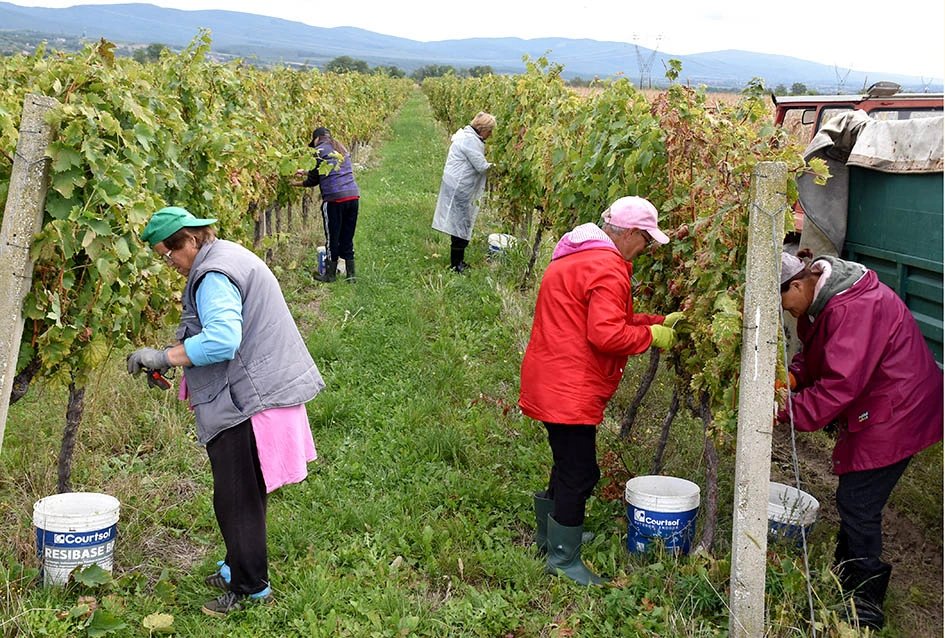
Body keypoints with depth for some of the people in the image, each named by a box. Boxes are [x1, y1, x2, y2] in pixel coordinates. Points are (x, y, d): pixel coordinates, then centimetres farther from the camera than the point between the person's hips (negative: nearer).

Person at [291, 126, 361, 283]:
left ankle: (330, 274, 15)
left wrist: (297, 183, 23)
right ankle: (351, 274, 14)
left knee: (332, 237, 5)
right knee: (347, 237, 12)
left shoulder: (319, 151, -1)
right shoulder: (341, 148, 19)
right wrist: (306, 172, 33)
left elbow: (313, 181, 4)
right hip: (353, 195, 6)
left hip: (334, 198, -6)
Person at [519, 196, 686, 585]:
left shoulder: (580, 257, 18)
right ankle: (563, 560, 9)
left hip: (553, 383, 11)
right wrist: (651, 335, -10)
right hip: (569, 389, -11)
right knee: (579, 474, -2)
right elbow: (607, 334, -26)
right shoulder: (607, 269, -18)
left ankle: (549, 535, 39)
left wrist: (660, 321, 16)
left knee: (569, 463, 24)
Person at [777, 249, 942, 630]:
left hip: (894, 416, -10)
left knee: (858, 505, -6)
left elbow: (840, 383, -30)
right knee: (854, 500, 17)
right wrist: (792, 376, -6)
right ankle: (846, 575, 32)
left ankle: (865, 602, 6)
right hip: (871, 409, 10)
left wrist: (786, 412, -24)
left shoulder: (855, 309, -28)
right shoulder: (823, 299, 6)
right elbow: (815, 356, 15)